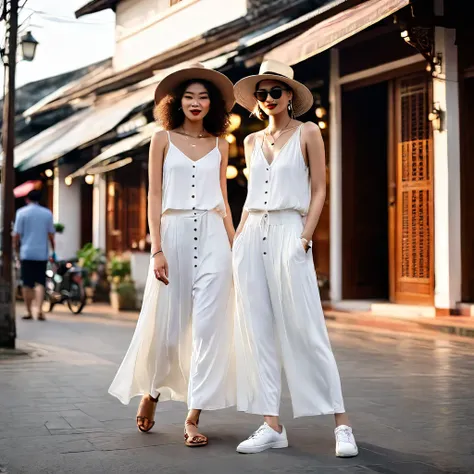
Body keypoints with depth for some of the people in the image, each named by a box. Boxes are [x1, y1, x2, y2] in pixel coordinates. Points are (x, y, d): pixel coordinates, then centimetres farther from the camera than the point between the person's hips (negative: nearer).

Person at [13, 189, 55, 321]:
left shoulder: (22, 212, -2)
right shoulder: (47, 213, 4)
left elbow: (16, 235, -4)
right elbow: (51, 235, 5)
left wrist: (16, 250, 8)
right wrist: (53, 251, 15)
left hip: (26, 253, -1)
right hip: (42, 253, 1)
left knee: (27, 284, 6)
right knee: (40, 283, 2)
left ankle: (29, 312, 9)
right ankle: (39, 310, -13)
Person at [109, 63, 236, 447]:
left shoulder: (220, 146, 13)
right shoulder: (163, 140, 6)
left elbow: (223, 200, 15)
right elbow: (155, 197, 2)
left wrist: (234, 249, 8)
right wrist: (157, 250, -7)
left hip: (213, 236, 2)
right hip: (174, 233, -1)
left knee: (208, 325, -5)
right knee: (165, 322, 2)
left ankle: (194, 418, 2)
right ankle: (150, 393, 30)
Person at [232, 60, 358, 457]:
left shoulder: (308, 133, 4)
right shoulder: (252, 142, 16)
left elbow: (319, 191, 0)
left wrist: (304, 238, -11)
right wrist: (238, 238, 11)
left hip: (288, 233, -5)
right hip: (251, 236, 5)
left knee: (305, 330, -8)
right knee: (256, 331, 1)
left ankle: (341, 424, -1)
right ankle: (272, 425, 6)